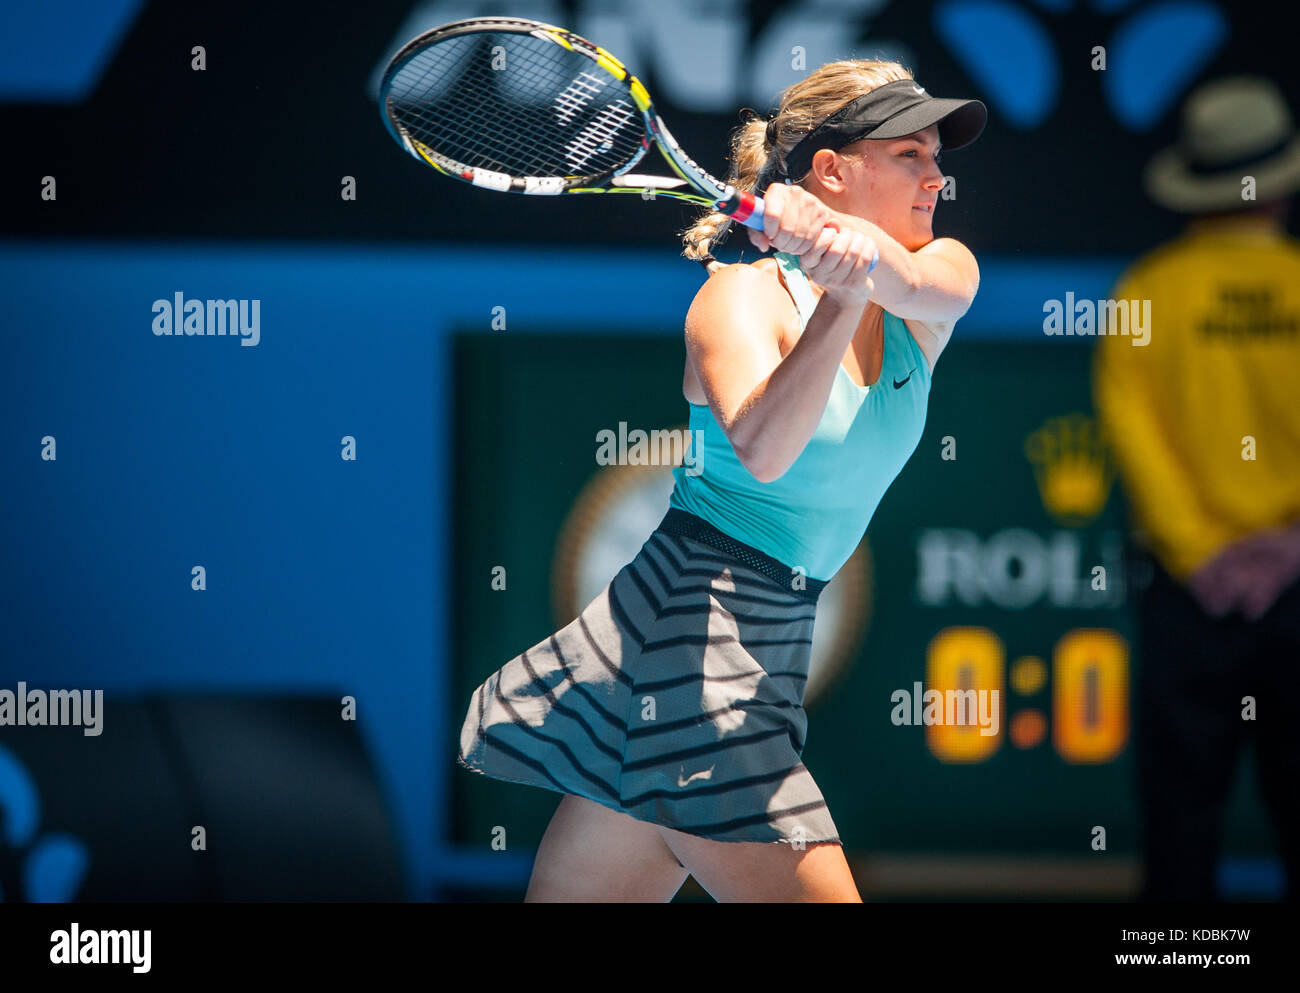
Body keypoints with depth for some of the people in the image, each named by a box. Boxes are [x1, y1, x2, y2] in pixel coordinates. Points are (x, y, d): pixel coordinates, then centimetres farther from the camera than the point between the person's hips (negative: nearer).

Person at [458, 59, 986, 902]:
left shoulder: (945, 271, 6)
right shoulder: (743, 295, -10)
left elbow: (926, 285, -20)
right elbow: (763, 450, -29)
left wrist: (849, 240, -42)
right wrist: (842, 298, -40)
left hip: (776, 646, 6)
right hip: (687, 627, -6)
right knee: (814, 895, -14)